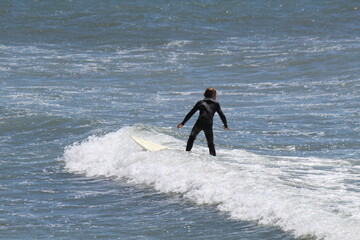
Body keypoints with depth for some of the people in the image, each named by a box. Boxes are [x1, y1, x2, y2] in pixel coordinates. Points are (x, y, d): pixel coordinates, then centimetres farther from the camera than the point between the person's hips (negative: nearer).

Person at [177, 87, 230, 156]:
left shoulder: (200, 102, 18)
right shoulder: (216, 104, 16)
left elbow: (190, 113, 16)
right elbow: (222, 116, 12)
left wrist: (182, 123, 18)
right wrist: (225, 126, 26)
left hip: (199, 123, 0)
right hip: (209, 125, 0)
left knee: (192, 138, 21)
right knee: (210, 143, 11)